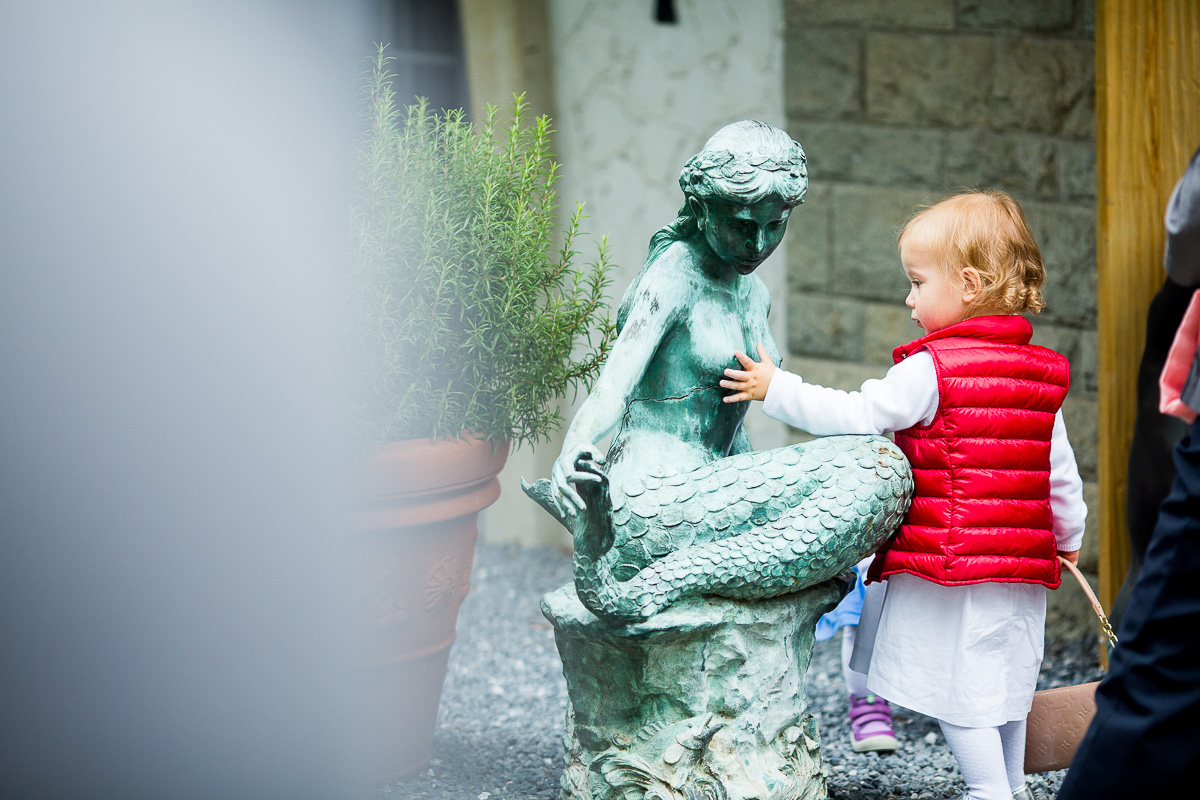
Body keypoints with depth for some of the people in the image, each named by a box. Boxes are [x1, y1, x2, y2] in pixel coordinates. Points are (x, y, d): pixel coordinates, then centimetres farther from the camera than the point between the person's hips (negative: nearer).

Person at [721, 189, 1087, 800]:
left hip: (950, 563, -8)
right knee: (1003, 684, 18)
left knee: (956, 687, 0)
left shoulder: (930, 370, -13)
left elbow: (857, 416, -16)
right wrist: (1067, 536, 29)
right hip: (1022, 561, 8)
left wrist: (776, 389, -7)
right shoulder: (1040, 373, 8)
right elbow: (1060, 470, 14)